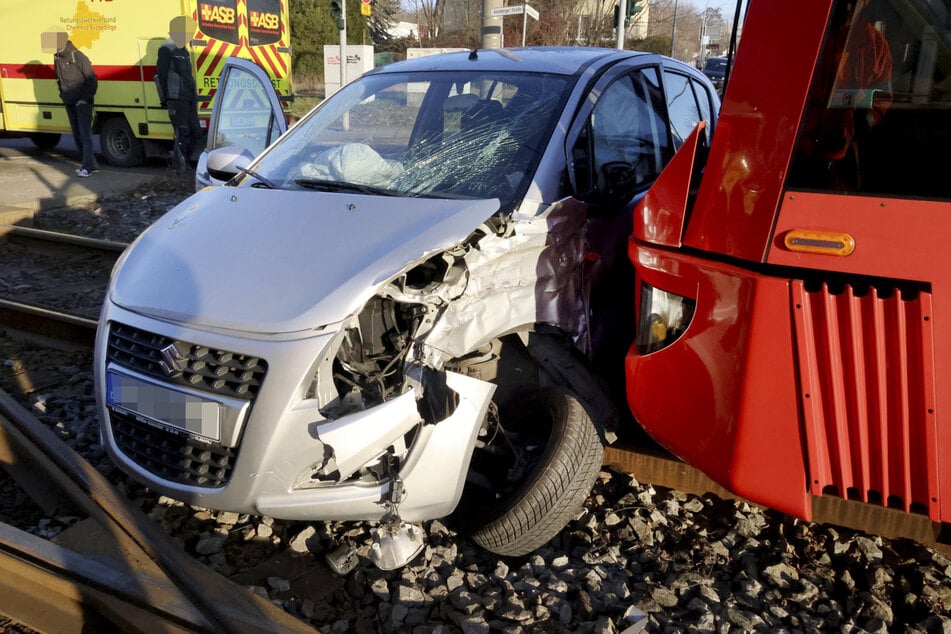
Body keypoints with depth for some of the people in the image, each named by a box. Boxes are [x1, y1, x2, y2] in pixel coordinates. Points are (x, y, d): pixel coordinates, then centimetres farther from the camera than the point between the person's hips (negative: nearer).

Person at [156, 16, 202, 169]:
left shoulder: (184, 51, 20)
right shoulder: (167, 50, -6)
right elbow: (161, 76, -10)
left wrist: (194, 96, 16)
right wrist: (165, 99, -14)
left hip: (189, 99, 8)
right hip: (176, 99, -8)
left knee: (196, 133, 8)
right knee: (182, 133, -9)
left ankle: (183, 161, 20)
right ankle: (179, 167, -2)